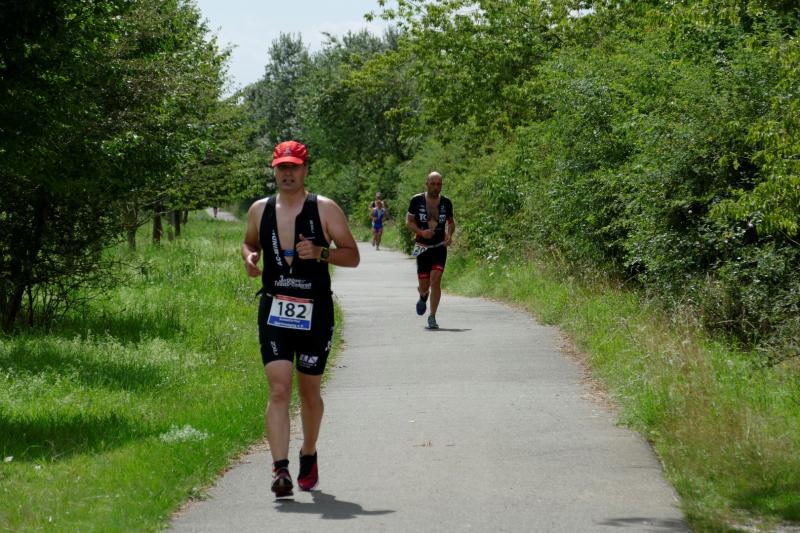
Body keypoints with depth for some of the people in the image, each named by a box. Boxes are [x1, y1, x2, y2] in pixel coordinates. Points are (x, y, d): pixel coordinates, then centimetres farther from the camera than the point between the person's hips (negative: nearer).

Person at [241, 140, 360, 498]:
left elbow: (352, 256, -2)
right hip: (274, 310, 1)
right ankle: (280, 469, -18)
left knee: (309, 391, 12)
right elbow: (249, 242, 24)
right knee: (278, 390, -13)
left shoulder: (325, 209, -3)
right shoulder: (260, 210, 6)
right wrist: (249, 257, 0)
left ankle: (309, 456, 35)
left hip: (315, 311, -1)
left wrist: (319, 252, -20)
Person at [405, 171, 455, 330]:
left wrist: (449, 235, -7)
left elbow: (451, 221, 14)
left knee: (435, 280, -17)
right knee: (424, 285, 3)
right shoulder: (417, 200, -5)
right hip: (422, 247, 0)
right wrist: (421, 232, -18)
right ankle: (423, 296, 42)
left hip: (440, 247, 0)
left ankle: (432, 317, -9)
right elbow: (409, 222, 0)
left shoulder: (446, 202, 0)